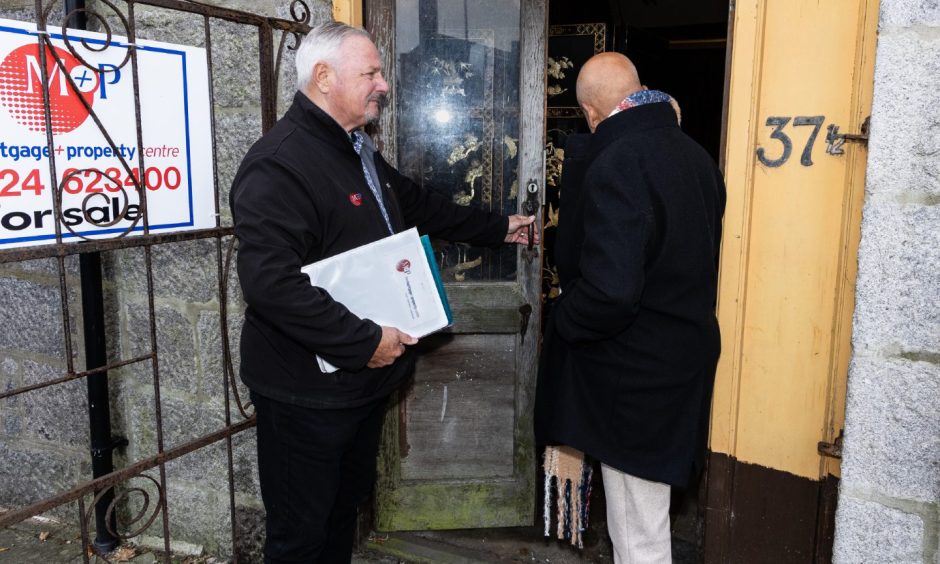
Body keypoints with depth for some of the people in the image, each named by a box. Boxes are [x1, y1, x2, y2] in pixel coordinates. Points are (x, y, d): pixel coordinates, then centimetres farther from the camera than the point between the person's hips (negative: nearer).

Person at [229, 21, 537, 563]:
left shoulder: (360, 151, 12)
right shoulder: (280, 163, -22)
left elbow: (421, 205, 25)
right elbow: (269, 280, -31)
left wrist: (499, 227, 26)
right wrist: (364, 341, -28)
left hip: (364, 380, 9)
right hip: (308, 391, -9)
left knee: (345, 508, 25)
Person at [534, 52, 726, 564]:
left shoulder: (615, 165, -23)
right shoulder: (695, 154, 5)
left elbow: (609, 291, -31)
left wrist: (562, 322, -12)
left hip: (636, 375, -8)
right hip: (686, 355, 9)